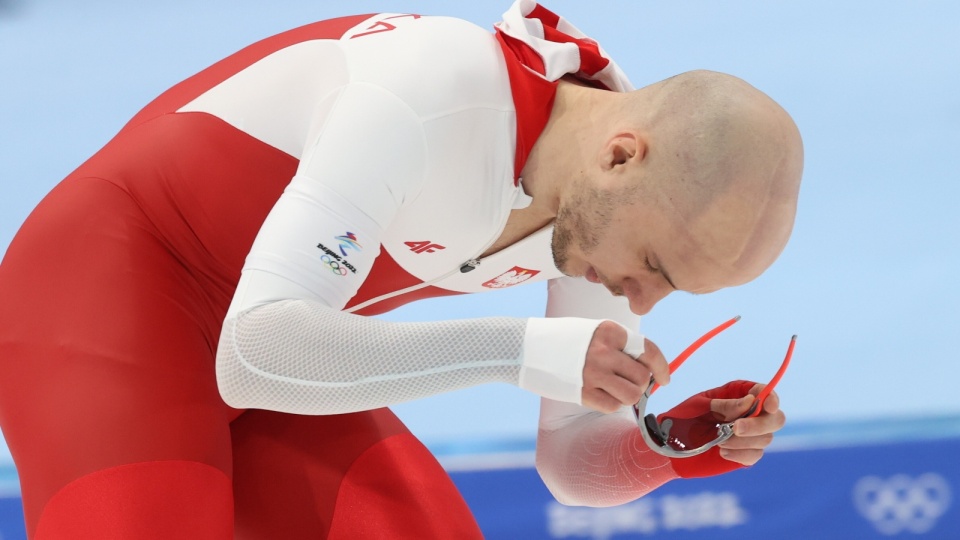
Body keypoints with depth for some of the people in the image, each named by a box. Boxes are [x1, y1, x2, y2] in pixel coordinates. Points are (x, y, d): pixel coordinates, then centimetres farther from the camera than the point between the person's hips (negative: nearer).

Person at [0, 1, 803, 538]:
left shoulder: (626, 196, -7)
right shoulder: (430, 100, -33)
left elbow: (577, 461, 1)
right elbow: (257, 356, -38)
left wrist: (678, 448, -22)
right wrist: (524, 352, -43)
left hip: (243, 351, 9)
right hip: (103, 304, -8)